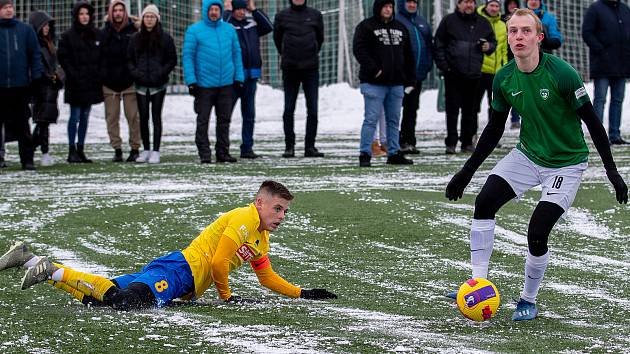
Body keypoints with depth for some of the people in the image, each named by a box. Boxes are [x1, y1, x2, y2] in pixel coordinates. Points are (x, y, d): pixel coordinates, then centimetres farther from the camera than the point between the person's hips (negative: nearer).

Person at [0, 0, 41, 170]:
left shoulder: (25, 30, 5)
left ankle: (27, 159, 8)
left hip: (21, 86, 0)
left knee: (22, 125, 4)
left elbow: (35, 54, 6)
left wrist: (36, 77, -3)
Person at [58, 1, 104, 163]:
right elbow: (62, 57, -4)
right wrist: (73, 74, -12)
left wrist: (99, 74, 1)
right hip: (75, 83, -4)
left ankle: (81, 150, 12)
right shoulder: (68, 36, -3)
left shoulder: (98, 35, 8)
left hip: (92, 82, 4)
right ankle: (72, 151, -2)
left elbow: (103, 57, 12)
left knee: (85, 117, 8)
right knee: (75, 116, -4)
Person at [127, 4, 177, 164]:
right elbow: (129, 59, 12)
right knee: (143, 117, 3)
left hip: (158, 85, -3)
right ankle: (146, 151, 12)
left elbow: (172, 60, 2)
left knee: (156, 116, -3)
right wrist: (134, 72, -5)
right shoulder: (136, 39, 9)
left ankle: (155, 152, -3)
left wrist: (162, 73, -11)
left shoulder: (165, 38, 1)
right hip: (141, 85, 3)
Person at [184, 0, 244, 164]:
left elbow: (236, 53, 12)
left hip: (226, 84, 3)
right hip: (204, 85, -3)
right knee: (203, 121, -1)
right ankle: (204, 154, 2)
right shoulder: (194, 31, -3)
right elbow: (188, 56, -5)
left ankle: (223, 153, 15)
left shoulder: (229, 29, 9)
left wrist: (238, 78, 5)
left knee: (224, 120, 8)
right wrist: (191, 81, -12)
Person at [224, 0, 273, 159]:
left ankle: (247, 148, 13)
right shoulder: (227, 23, -2)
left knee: (249, 115, 8)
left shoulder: (252, 23, 13)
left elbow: (268, 27, 3)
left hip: (251, 76, 5)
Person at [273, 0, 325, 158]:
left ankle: (310, 146, 4)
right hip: (290, 68, 0)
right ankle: (289, 146, 7)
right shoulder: (282, 16, 2)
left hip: (311, 68, 0)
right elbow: (277, 38, 16)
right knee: (289, 109, 1)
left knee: (312, 109, -1)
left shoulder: (315, 15, 4)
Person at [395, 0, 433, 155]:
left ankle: (409, 141, 15)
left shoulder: (422, 21, 16)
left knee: (412, 108, 10)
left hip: (418, 72, 7)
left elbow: (429, 44, 21)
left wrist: (428, 63, 11)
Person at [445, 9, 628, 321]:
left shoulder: (561, 74, -22)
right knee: (484, 202, -15)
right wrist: (467, 172, 8)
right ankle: (478, 284, -6)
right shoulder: (504, 79, -6)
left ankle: (528, 300, 9)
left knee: (537, 235, -15)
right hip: (526, 155, 5)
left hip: (566, 163, -5)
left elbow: (592, 122, -15)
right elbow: (494, 129, 8)